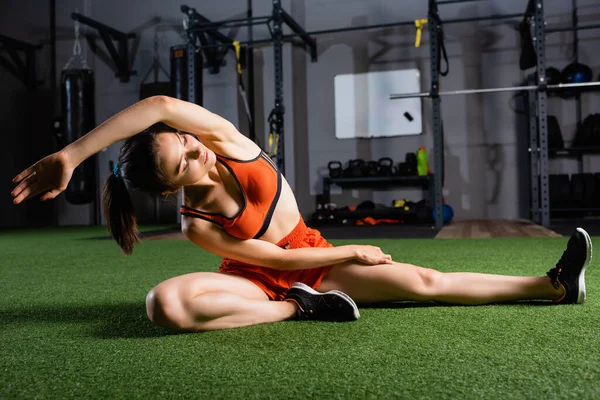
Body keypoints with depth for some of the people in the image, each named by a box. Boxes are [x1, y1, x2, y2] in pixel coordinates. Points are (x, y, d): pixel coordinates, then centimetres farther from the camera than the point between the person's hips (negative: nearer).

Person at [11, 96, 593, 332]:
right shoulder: (196, 225, -21)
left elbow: (161, 104, -36)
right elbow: (274, 257, -16)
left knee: (428, 281, -6)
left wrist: (71, 154, -30)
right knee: (164, 304, -32)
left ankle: (554, 285, 2)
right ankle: (301, 308, -24)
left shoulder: (224, 140, -17)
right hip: (260, 280, -2)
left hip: (315, 262, 3)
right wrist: (348, 252, -11)